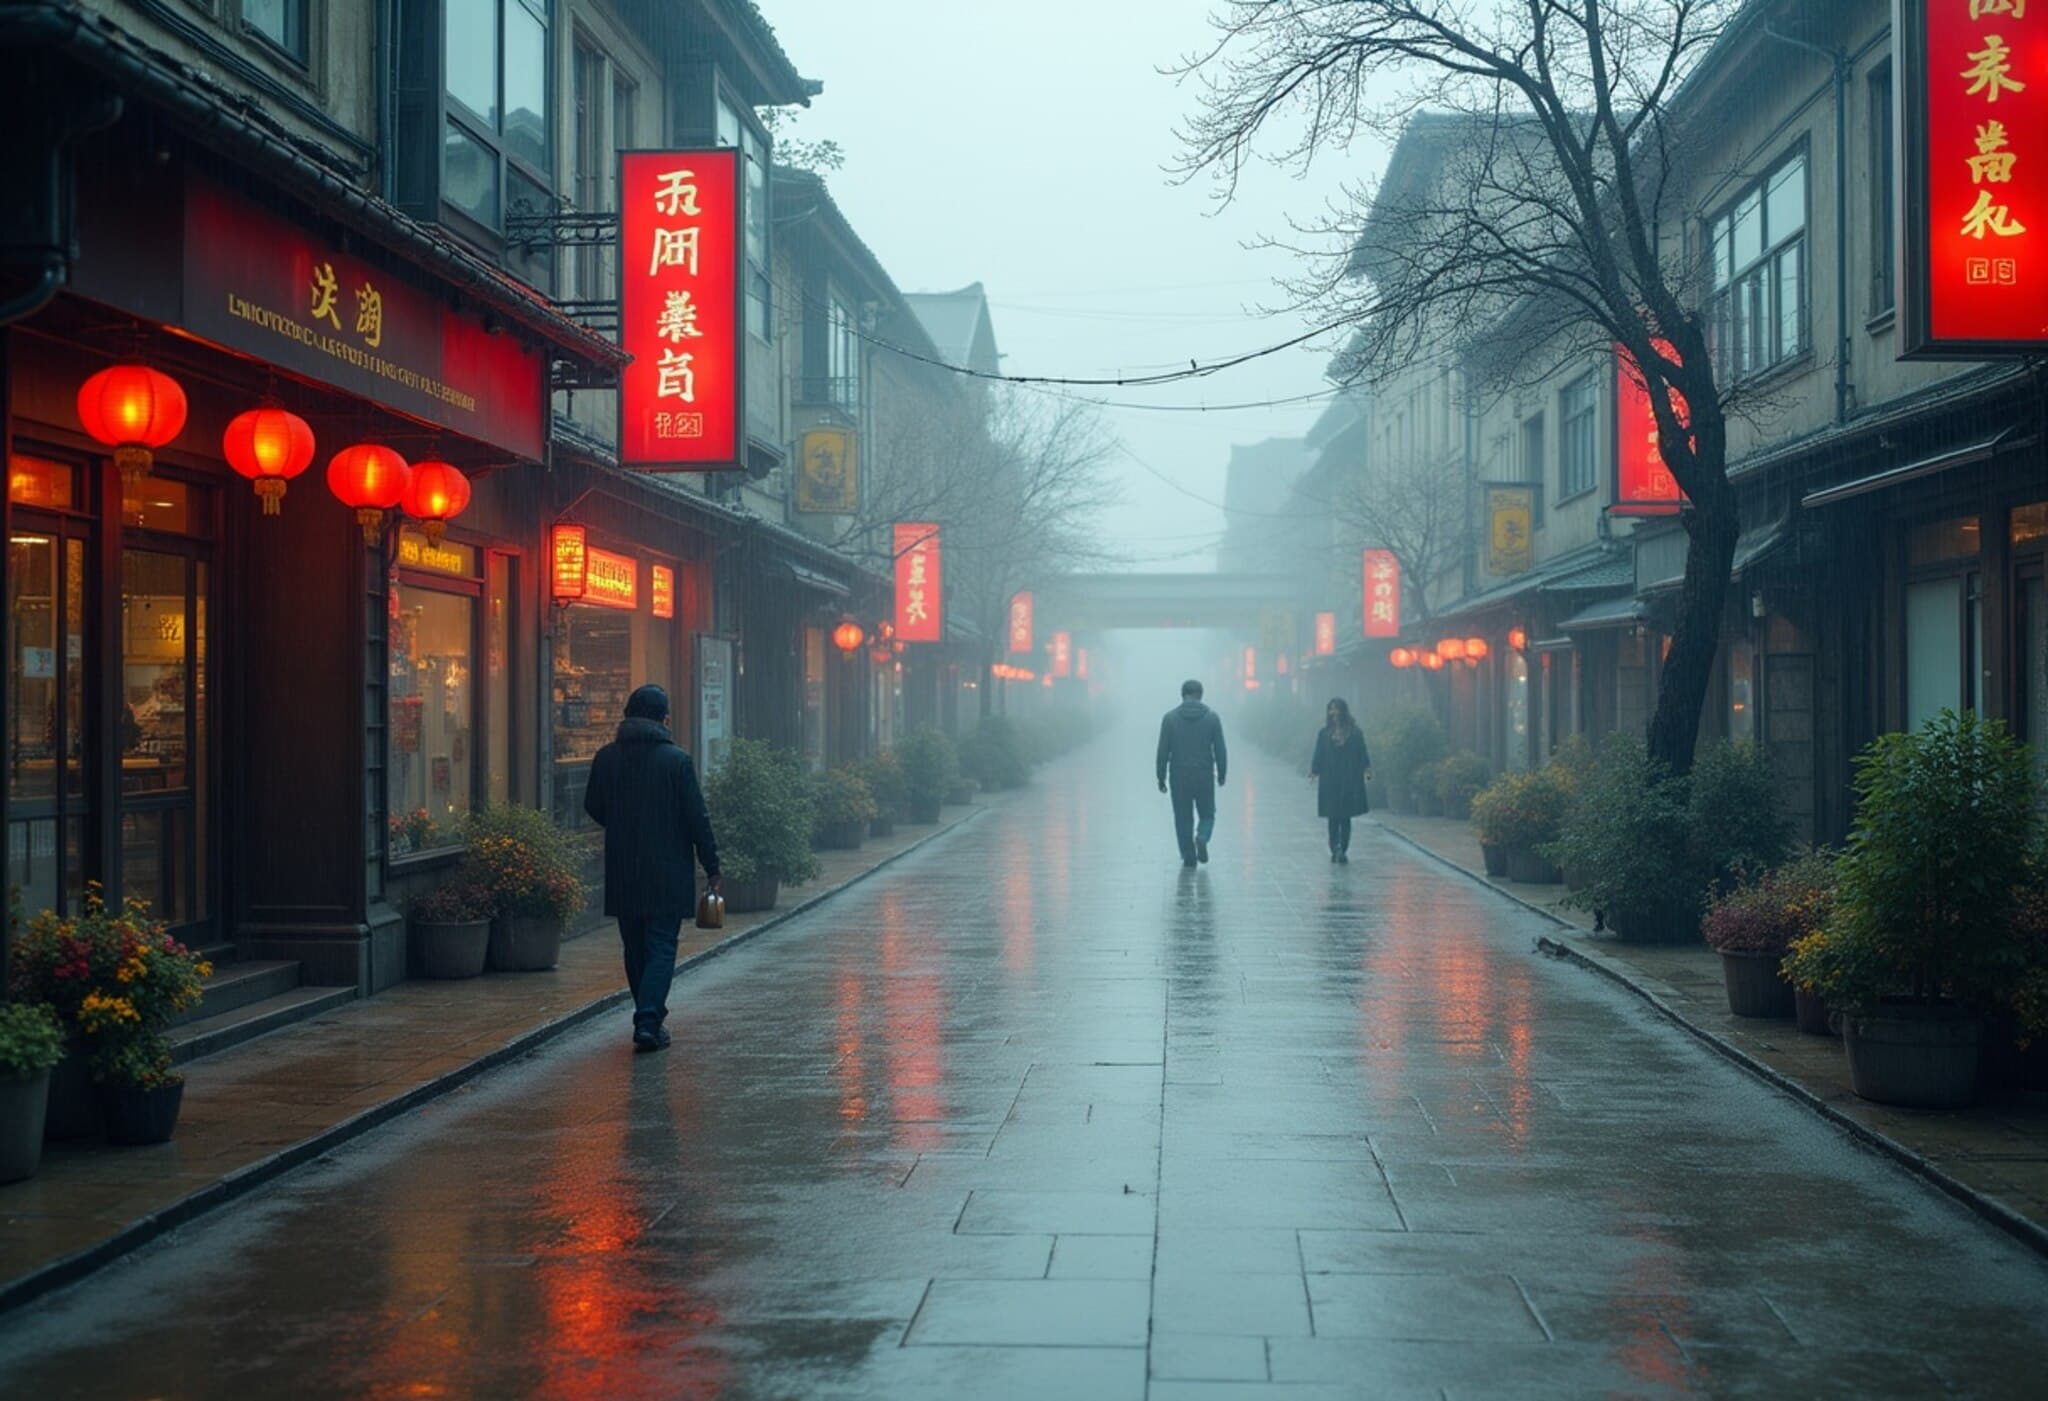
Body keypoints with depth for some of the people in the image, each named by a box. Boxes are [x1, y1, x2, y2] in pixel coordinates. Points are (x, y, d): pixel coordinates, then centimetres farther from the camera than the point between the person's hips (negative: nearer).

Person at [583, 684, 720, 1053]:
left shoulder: (606, 758, 1)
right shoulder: (677, 759, -9)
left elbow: (593, 807, 11)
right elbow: (697, 817, -8)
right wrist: (711, 867, -1)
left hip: (622, 873, 4)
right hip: (667, 873, -3)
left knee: (635, 949, 14)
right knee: (661, 948, -1)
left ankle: (650, 1019, 21)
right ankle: (648, 1020, -14)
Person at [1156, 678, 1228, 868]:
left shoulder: (1170, 717, -3)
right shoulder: (1212, 717, -2)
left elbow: (1163, 752, -4)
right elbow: (1220, 750, -2)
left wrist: (1161, 778, 2)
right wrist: (1222, 775, 10)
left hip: (1179, 778, 0)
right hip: (1205, 777, 0)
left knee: (1183, 818, 11)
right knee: (1207, 815, 15)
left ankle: (1188, 856, 8)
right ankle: (1202, 838, -12)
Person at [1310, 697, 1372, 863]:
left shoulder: (1354, 732, 3)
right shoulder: (1324, 733, 6)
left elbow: (1362, 754, 2)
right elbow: (1318, 757, 5)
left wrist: (1366, 769, -13)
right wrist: (1314, 772, -8)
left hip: (1350, 781, -1)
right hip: (1329, 782, 1)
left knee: (1345, 817, 1)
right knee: (1333, 818, 1)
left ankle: (1343, 851, -1)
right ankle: (1336, 850, 1)